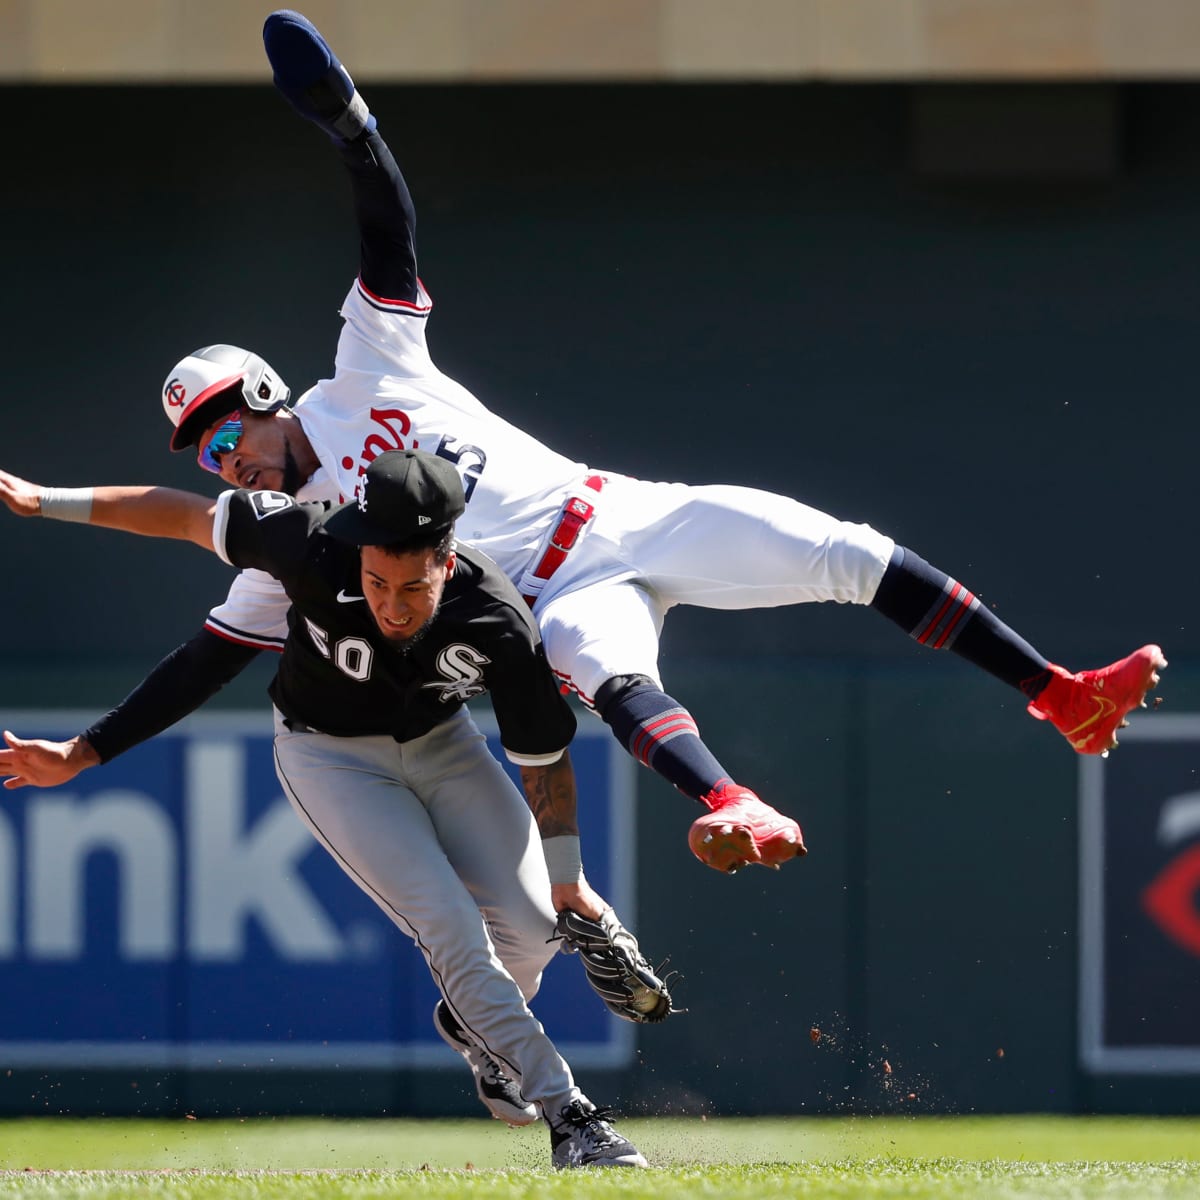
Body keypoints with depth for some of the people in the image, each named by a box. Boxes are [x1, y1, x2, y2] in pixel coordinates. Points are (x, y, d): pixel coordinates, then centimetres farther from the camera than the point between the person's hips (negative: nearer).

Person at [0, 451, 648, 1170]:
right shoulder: (314, 547, -35)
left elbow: (545, 759, -16)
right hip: (330, 754, -2)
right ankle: (568, 1117, -12)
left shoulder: (497, 623, -31)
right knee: (451, 927, -18)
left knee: (531, 926, -5)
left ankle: (473, 1026, 30)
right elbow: (188, 516, -19)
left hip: (440, 741, 2)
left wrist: (569, 880, -9)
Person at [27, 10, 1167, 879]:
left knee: (849, 553, -11)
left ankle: (1062, 697, -8)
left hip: (630, 516, 3)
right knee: (609, 677, -38)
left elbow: (391, 234, -1)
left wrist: (347, 123, -17)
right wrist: (85, 750, -1)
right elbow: (210, 658, 6)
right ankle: (739, 815, -67)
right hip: (570, 602, -3)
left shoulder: (365, 375, 7)